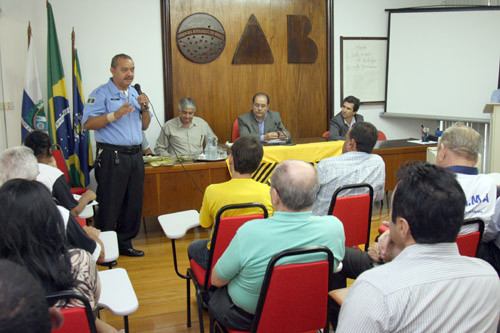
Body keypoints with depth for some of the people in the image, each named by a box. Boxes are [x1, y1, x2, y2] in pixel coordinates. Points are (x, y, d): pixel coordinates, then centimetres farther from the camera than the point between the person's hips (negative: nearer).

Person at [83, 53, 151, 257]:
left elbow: (144, 126, 19)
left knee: (133, 204, 11)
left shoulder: (135, 93, 17)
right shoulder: (101, 94, -4)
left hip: (135, 155, 7)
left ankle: (124, 243, 23)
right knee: (109, 205, -4)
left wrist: (145, 108, 2)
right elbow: (88, 123, -14)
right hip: (112, 156, -7)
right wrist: (114, 115, -23)